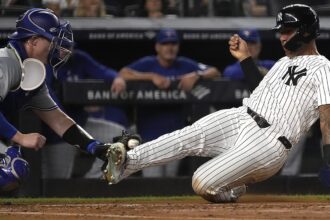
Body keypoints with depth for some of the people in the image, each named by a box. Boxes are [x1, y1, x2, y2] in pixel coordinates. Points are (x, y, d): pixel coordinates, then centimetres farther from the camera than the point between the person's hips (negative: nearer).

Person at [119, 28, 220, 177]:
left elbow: (214, 72, 3)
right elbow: (123, 74, -20)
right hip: (150, 135, -4)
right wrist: (152, 76, -26)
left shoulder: (185, 65, 5)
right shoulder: (147, 64, -5)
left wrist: (196, 75, -17)